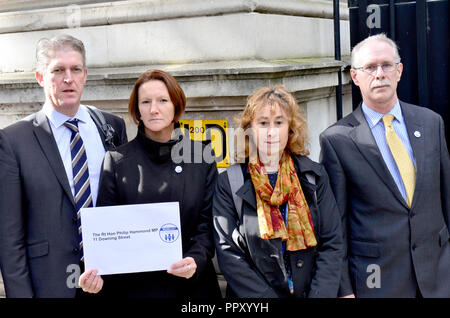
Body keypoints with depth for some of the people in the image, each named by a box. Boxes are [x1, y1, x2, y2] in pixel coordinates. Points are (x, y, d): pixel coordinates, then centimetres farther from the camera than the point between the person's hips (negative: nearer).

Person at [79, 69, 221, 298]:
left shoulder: (202, 159, 1)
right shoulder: (117, 161, -2)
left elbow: (208, 224, 0)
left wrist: (196, 260, -18)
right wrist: (96, 273, -18)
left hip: (192, 284, 1)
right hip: (132, 285, -1)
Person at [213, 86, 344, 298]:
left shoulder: (314, 177, 6)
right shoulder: (229, 183, 1)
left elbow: (332, 244, 3)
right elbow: (228, 255, -4)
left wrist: (320, 294, -10)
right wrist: (268, 297, -13)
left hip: (310, 291, 1)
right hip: (252, 295, -1)